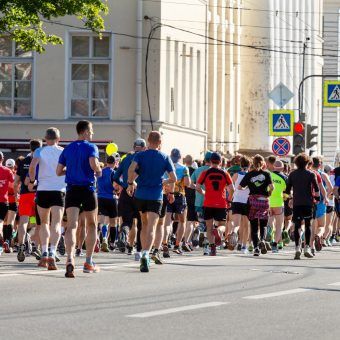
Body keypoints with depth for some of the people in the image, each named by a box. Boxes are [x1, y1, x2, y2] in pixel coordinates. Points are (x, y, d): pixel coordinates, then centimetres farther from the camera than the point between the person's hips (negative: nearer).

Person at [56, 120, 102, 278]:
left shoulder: (67, 149, 11)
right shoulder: (91, 147, -4)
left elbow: (59, 171, 10)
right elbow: (94, 164, -22)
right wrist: (99, 172, -1)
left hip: (71, 189, 3)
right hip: (88, 189, -3)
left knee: (71, 226, -8)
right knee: (92, 225, 16)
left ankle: (70, 260, -31)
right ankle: (89, 263, 20)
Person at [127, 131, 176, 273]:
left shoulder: (140, 155, 3)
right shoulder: (165, 158, 3)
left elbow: (131, 169, -15)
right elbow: (173, 178, 0)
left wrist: (130, 183, -1)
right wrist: (171, 192, 17)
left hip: (140, 194, 2)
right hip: (156, 196, -2)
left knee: (144, 224, 21)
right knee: (151, 227, -10)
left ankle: (144, 253, 25)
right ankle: (146, 254, -31)